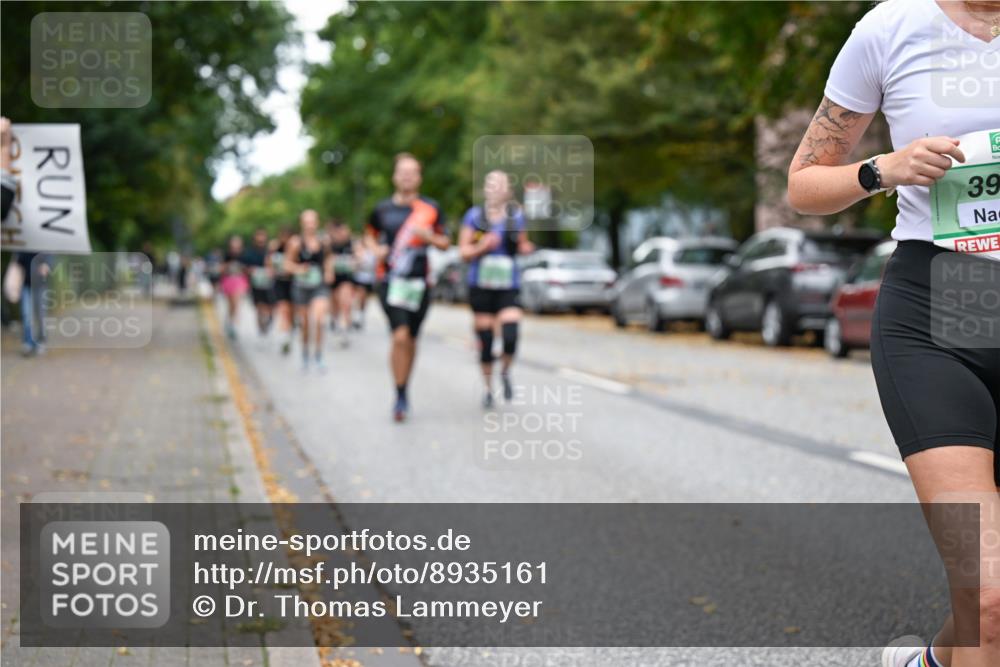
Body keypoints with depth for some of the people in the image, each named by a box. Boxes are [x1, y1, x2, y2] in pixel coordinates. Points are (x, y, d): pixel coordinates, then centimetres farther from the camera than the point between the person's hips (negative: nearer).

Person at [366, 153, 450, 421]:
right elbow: (370, 235, 20)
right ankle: (400, 397, -9)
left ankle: (404, 392, 28)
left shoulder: (431, 209, 5)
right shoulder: (382, 209, 5)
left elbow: (445, 243, 11)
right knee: (400, 336, -17)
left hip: (419, 282, 2)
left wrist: (429, 237, -10)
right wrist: (376, 249, -1)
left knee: (411, 340, 10)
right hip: (389, 280, -2)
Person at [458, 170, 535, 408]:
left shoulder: (516, 216, 5)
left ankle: (505, 372, 16)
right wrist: (482, 247, -18)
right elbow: (464, 251, 1)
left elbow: (523, 245, 18)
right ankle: (488, 388, 24)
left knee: (510, 337, -16)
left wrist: (526, 248, -5)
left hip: (508, 287, 0)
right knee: (485, 342, 3)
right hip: (481, 287, 0)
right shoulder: (474, 215, 1)